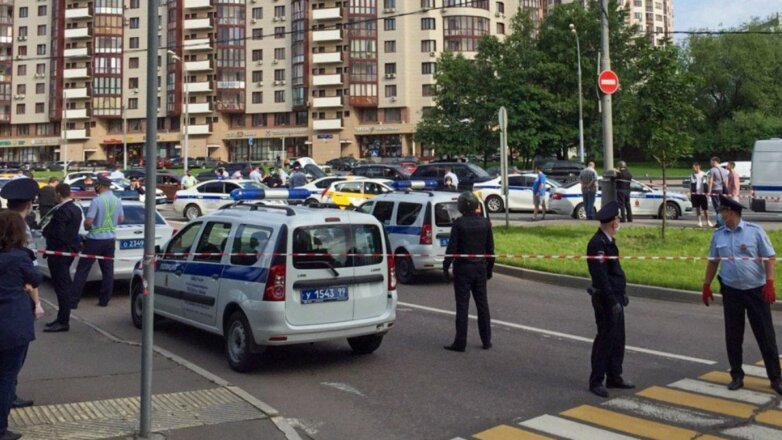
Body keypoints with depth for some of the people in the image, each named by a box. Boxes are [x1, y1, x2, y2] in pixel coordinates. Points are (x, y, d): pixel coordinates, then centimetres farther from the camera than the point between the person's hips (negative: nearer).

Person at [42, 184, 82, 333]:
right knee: (64, 286, 15)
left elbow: (57, 234, -23)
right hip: (70, 249, 10)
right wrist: (49, 230, 14)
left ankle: (63, 322, -2)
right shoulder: (76, 209, 11)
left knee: (61, 287, -6)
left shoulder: (61, 211, -20)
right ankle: (62, 319, 23)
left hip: (59, 252, -10)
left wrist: (45, 231, -5)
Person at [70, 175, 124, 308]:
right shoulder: (118, 201, 3)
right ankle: (104, 300, 13)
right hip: (110, 239, 6)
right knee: (107, 271, 10)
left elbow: (88, 222, -19)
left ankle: (73, 301, 2)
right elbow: (121, 219, 15)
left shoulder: (97, 200, -17)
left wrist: (86, 227, 2)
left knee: (82, 270, 1)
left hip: (95, 239, -6)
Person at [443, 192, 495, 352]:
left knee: (462, 305, -1)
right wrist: (489, 268, 15)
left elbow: (452, 248, -12)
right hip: (480, 267, 4)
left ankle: (460, 342, 2)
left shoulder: (459, 223, -11)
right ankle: (486, 340, 17)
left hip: (463, 268, -4)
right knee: (482, 304, 12)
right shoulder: (485, 222, 1)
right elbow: (490, 248, 6)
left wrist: (445, 267, -4)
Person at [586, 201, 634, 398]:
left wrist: (622, 293, 17)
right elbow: (601, 276, -23)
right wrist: (613, 301, -22)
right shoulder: (598, 244, -20)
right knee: (605, 339, -2)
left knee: (617, 339, 15)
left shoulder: (609, 241, 12)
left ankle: (614, 377, 26)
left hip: (615, 297, 10)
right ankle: (596, 381, 8)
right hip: (606, 299, -10)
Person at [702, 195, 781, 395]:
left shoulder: (754, 230, -7)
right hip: (731, 291, 3)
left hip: (756, 290, -3)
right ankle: (737, 376, 19)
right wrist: (706, 286, 10)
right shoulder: (718, 235, 3)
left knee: (765, 335, 2)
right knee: (733, 336, 7)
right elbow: (713, 261, 11)